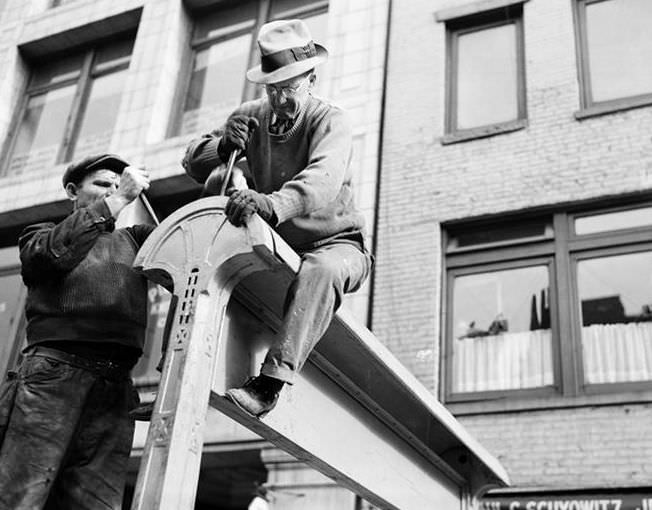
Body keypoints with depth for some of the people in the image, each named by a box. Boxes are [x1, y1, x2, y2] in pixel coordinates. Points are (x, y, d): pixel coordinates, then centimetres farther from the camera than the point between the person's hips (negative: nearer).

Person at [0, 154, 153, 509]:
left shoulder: (132, 240, 28)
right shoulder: (42, 234, 20)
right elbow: (52, 252, -4)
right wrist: (119, 200, -4)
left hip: (115, 389, 3)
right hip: (53, 372, -3)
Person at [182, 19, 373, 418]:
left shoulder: (330, 120, -15)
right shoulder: (252, 117, 3)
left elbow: (323, 179, -37)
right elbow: (192, 162, 4)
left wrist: (272, 203, -57)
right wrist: (223, 145, -20)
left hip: (335, 244, -5)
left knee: (319, 270, -40)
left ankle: (270, 382, -45)